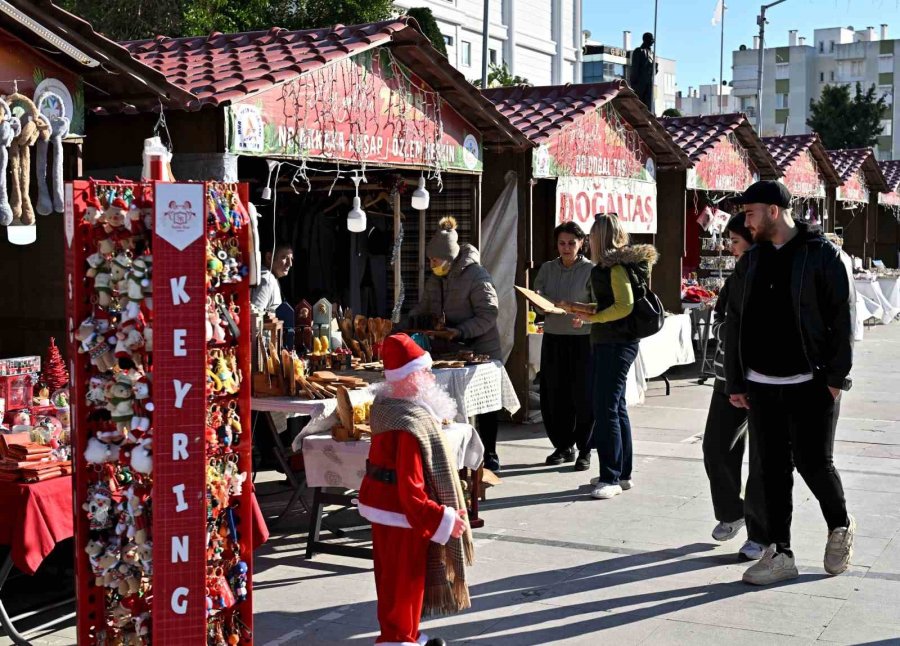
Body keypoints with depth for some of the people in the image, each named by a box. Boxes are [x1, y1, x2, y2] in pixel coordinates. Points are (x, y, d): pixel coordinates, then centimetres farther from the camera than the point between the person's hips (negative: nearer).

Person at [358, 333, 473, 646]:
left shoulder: (388, 406, 2)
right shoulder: (410, 425, -29)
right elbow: (410, 488, -29)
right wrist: (443, 518, -24)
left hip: (384, 504, 10)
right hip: (402, 514, -10)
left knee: (395, 579, 20)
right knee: (405, 580, 4)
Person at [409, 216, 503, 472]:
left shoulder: (475, 274, -18)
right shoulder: (436, 277, 5)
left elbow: (488, 314, -21)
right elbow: (425, 306, 14)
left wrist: (461, 331, -31)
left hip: (481, 349, -6)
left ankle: (489, 456, 16)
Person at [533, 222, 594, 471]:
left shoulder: (590, 270, -3)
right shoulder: (547, 269, 10)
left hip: (582, 340, -4)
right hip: (553, 338, 4)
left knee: (583, 396, -2)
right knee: (553, 395, 6)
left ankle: (584, 450, 9)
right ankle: (563, 446, 21)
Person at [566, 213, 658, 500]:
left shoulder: (616, 266, -14)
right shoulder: (609, 265, 14)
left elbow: (625, 305, -22)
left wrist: (593, 317, -16)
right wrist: (583, 308, 14)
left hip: (616, 344, -11)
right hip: (604, 343, 11)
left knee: (606, 409, -9)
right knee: (615, 407, 15)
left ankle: (611, 478, -5)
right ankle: (623, 473, 23)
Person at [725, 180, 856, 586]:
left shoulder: (823, 256, -5)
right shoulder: (750, 262, 11)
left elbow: (843, 317, -8)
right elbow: (734, 324, 13)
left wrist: (836, 377, -13)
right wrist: (734, 382, 9)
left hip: (811, 384, -5)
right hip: (762, 385, 5)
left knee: (812, 462, -2)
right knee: (772, 469, 5)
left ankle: (841, 527, 27)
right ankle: (779, 553, 12)